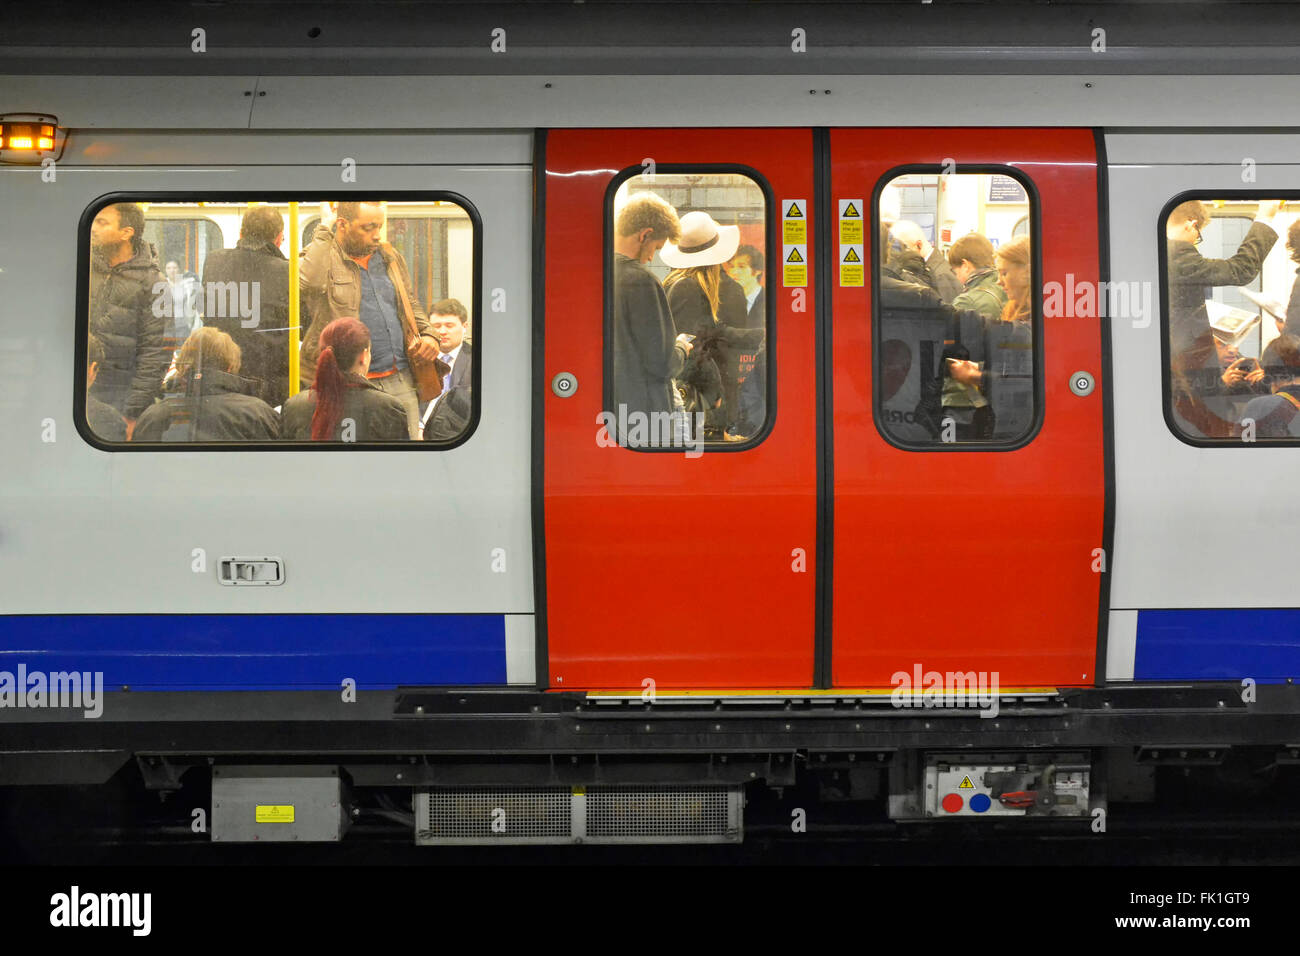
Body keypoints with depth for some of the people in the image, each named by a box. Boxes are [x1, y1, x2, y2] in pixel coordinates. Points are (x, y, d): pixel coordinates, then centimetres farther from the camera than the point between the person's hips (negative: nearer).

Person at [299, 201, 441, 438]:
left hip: (400, 382, 6)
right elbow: (310, 283, -27)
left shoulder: (391, 258, 17)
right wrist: (324, 229, -15)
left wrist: (428, 335, 8)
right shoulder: (320, 257, -2)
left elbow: (411, 305, 28)